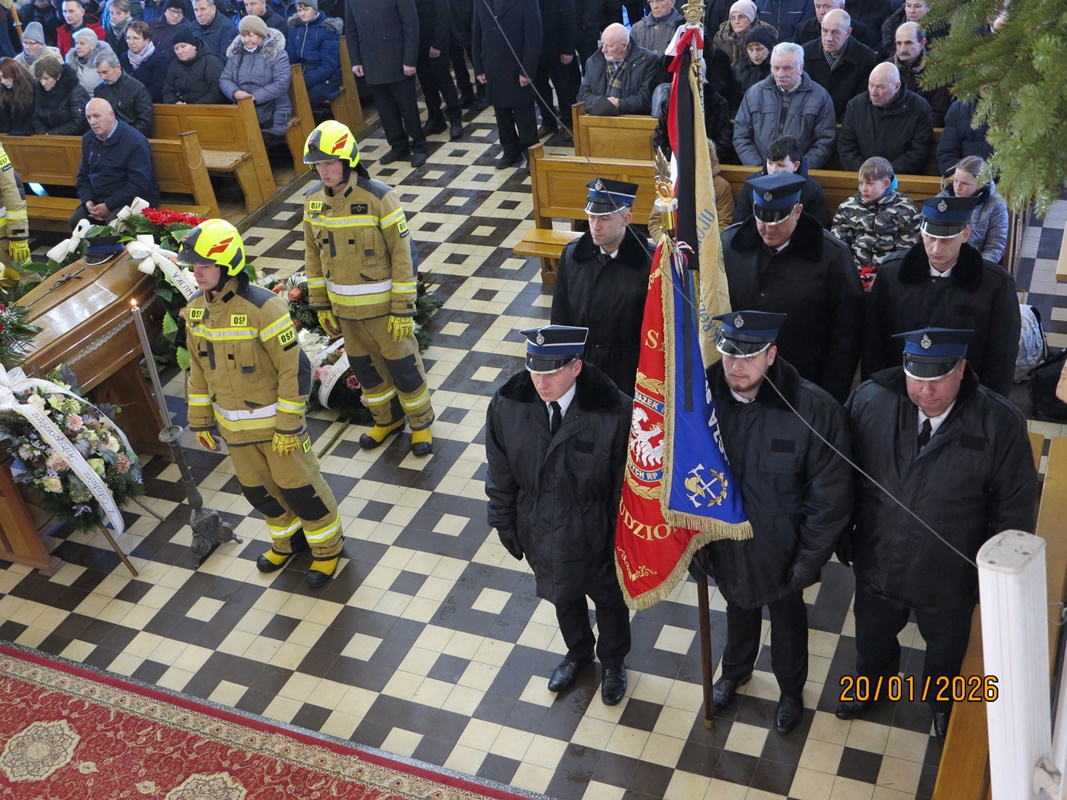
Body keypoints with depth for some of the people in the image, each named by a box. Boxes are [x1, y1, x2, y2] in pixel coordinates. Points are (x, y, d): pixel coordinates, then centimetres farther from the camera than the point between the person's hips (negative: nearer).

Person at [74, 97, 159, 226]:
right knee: (76, 221, -17)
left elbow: (139, 183, -21)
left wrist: (109, 206, -20)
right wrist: (88, 201, -5)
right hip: (98, 200, 7)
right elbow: (83, 176, 16)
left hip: (134, 201, -6)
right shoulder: (88, 139, 9)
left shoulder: (135, 141, -15)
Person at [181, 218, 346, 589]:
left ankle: (328, 546, 29)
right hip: (233, 426, 7)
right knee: (257, 489, 20)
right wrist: (200, 419, 12)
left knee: (298, 486, 7)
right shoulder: (195, 310, -3)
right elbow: (198, 369, 10)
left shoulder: (263, 307, -24)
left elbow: (294, 368, -21)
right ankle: (289, 538, 44)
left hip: (274, 420, -6)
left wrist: (288, 426, -19)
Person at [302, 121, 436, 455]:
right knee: (364, 366, 19)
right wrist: (321, 305, 8)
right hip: (344, 308, 5)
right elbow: (314, 256, 7)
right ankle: (387, 419, 41)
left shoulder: (379, 198, -20)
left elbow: (402, 255, -16)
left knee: (402, 365, 7)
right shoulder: (313, 200, -3)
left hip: (382, 305, -5)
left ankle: (421, 423, 29)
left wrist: (403, 309, -16)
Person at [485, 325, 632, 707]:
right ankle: (578, 654, 60)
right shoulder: (508, 405, -20)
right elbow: (500, 474, -4)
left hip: (595, 535, -3)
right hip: (541, 531, 3)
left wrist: (621, 537, -9)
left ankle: (613, 662, 55)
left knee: (608, 599, 25)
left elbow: (626, 485, -17)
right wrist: (505, 523, 3)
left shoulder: (613, 412, -29)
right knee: (563, 597, 29)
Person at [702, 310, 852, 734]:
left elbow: (830, 497, -19)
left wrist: (808, 560, -14)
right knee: (738, 607, 30)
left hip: (779, 546, -2)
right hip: (724, 539, 2)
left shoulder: (814, 409, -29)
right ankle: (735, 671, 60)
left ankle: (791, 691, 53)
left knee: (787, 617, 25)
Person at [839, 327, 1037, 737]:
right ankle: (872, 681, 62)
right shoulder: (870, 400, -20)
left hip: (950, 578, -1)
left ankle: (942, 700, 60)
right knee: (873, 637, 30)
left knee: (946, 649, 28)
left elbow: (1016, 506, -12)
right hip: (876, 564, 1)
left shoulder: (1000, 423, -25)